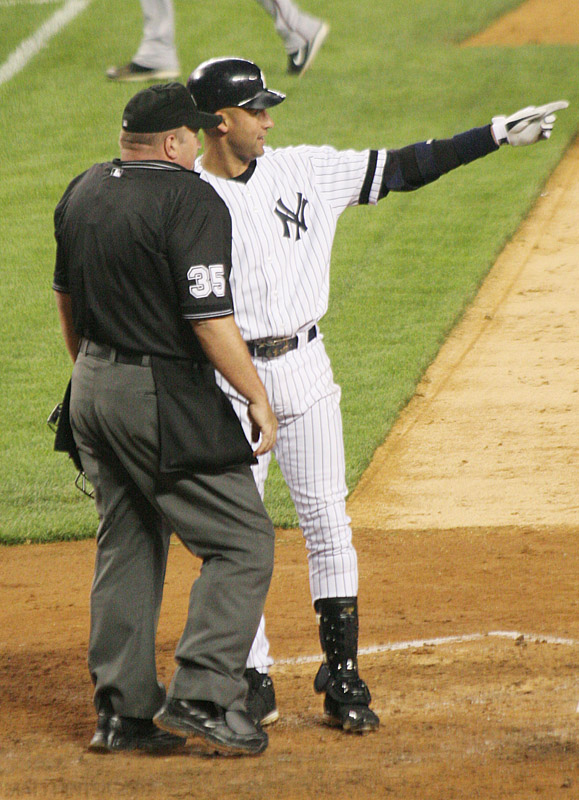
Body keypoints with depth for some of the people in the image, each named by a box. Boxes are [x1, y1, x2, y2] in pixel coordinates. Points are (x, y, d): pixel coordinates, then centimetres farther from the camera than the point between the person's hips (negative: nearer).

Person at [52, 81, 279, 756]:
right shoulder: (191, 201, -17)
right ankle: (200, 699, -10)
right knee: (242, 541, -2)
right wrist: (258, 398, -13)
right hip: (165, 398, -9)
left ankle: (123, 713, 16)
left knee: (125, 548, 16)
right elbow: (209, 319, -21)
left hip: (93, 389, 9)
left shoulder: (82, 192, 9)